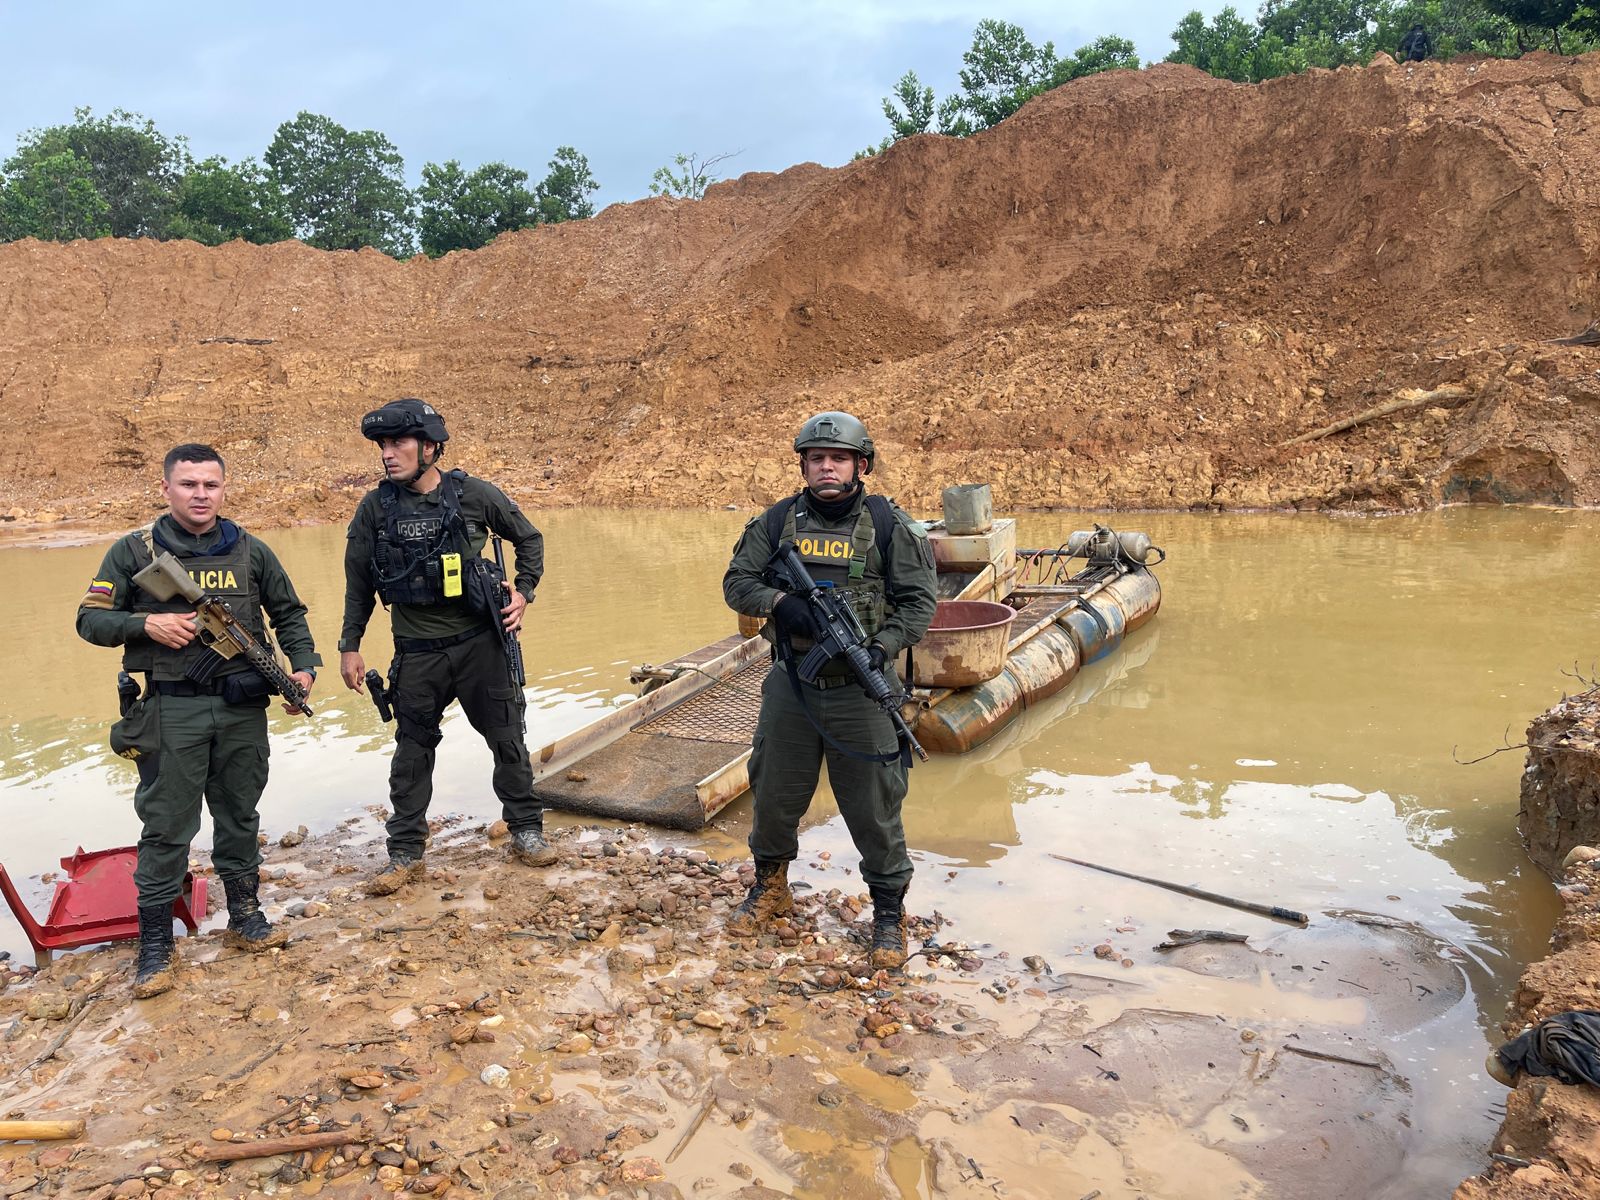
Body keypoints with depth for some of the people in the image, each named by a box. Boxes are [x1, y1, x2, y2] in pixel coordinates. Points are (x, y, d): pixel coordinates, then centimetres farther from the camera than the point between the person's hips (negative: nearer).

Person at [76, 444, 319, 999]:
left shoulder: (249, 551, 5)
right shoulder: (134, 551, -1)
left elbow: (289, 613, 13)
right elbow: (90, 619, 2)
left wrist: (303, 666, -2)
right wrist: (146, 624, -16)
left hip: (243, 707, 2)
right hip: (172, 710, -2)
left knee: (240, 816, 13)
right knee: (166, 827, 1)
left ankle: (245, 916, 29)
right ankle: (155, 943, 13)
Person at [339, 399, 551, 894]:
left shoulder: (476, 495, -7)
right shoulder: (375, 507, -3)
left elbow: (529, 538, 9)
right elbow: (358, 582, 7)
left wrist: (523, 592, -3)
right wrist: (350, 647, 7)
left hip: (480, 643, -1)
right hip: (416, 653, 1)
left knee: (508, 739, 8)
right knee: (412, 751, 10)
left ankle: (526, 832, 24)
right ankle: (405, 853, 23)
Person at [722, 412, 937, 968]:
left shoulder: (889, 525, -4)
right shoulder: (778, 521, 3)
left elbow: (917, 600, -5)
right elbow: (736, 582, 2)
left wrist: (883, 647, -20)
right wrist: (779, 601, -18)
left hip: (861, 690, -3)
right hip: (790, 686, 3)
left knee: (874, 805, 4)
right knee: (775, 792, 16)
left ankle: (889, 912, 22)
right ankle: (770, 886, 40)